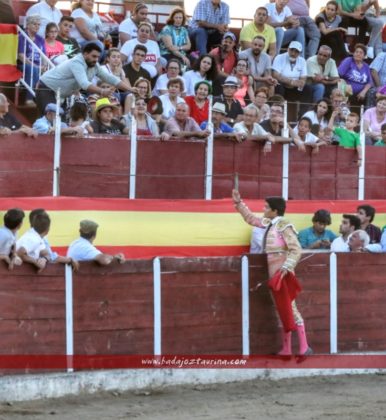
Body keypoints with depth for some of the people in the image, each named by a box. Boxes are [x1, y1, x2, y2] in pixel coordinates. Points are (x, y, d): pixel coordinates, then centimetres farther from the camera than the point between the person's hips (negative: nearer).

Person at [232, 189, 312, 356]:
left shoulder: (284, 226, -14)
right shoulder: (269, 224, 11)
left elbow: (296, 250, -19)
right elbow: (250, 218, 28)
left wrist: (287, 266, -29)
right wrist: (239, 203, 24)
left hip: (282, 273, -9)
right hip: (274, 273, 9)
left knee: (290, 308, -9)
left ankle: (304, 347, -8)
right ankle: (286, 349, 13)